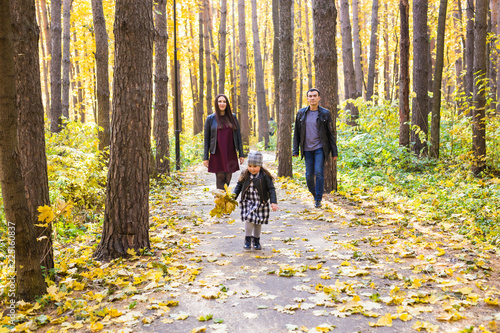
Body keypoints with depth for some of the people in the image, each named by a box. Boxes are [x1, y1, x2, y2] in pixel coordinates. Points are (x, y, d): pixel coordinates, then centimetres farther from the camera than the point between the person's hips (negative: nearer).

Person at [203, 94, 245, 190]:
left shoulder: (232, 117, 8)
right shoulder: (210, 119, 3)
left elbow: (238, 136, 10)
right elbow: (206, 139, 4)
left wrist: (241, 154, 5)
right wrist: (205, 157, 0)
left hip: (231, 155, 2)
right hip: (217, 155, -2)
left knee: (228, 178, 5)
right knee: (220, 178, -5)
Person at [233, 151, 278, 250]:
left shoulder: (265, 176, -11)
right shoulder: (244, 175, -2)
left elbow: (271, 189, -9)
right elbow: (239, 186, 8)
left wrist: (273, 202, -17)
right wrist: (233, 197, -3)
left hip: (261, 203, -1)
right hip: (248, 202, 1)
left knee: (258, 222, 10)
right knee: (249, 219, -12)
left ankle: (256, 240, 29)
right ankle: (247, 240, 4)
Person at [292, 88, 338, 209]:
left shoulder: (325, 113, 0)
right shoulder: (301, 113, 6)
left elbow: (331, 133, 2)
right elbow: (296, 133, 9)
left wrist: (334, 151, -1)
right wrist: (295, 150, 4)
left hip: (320, 148, -2)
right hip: (307, 149, 3)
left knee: (319, 173, -10)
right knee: (309, 175, 3)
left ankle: (318, 199, 0)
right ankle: (314, 194, 27)